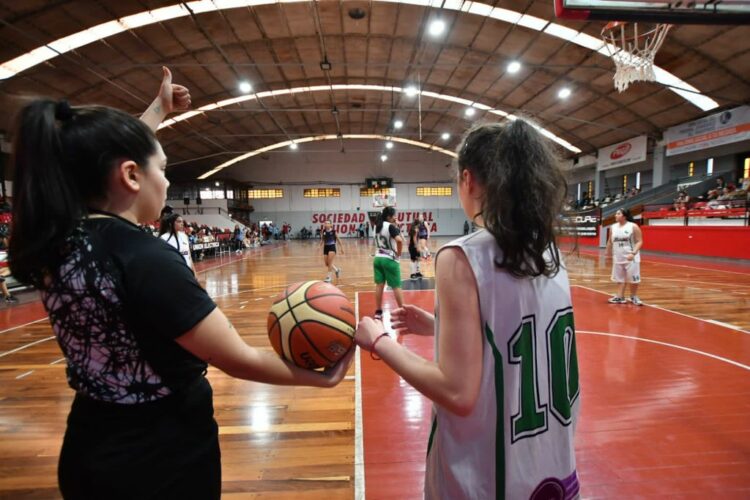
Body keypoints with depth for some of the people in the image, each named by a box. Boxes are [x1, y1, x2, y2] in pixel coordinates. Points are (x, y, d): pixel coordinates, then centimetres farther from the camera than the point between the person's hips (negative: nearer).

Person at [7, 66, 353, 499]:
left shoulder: (51, 241, -6)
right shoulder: (146, 258, -30)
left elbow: (106, 155, 12)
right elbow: (238, 360, -25)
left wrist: (159, 110, 23)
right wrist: (320, 375, -12)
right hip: (163, 456, -7)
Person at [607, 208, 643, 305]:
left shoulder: (633, 226, -9)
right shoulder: (613, 227, 6)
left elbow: (639, 241, -11)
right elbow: (610, 242, 15)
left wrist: (633, 253, -24)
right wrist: (608, 253, 17)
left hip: (631, 258, -4)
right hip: (618, 258, 4)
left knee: (633, 279, 2)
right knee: (621, 278, 11)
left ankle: (634, 297, 19)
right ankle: (620, 297, 18)